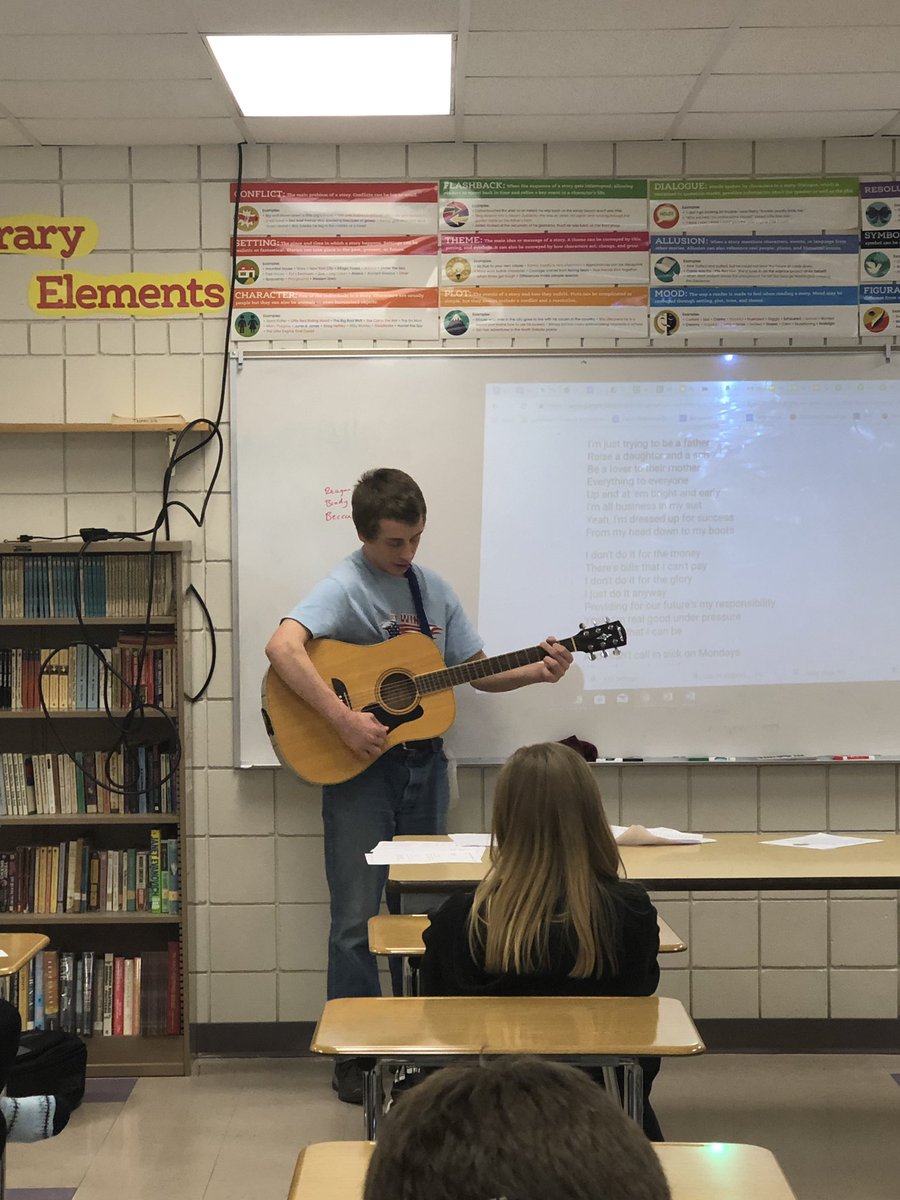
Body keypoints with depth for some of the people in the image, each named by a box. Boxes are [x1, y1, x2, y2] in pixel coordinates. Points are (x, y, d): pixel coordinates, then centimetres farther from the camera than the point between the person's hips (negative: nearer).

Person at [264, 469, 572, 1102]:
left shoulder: (434, 589, 9)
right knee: (359, 918, -1)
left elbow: (478, 671, 13)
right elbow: (282, 647, -29)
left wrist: (536, 671, -4)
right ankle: (356, 1055, 11)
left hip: (423, 763, 6)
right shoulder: (345, 587, -12)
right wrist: (344, 720, -33)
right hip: (361, 767, -6)